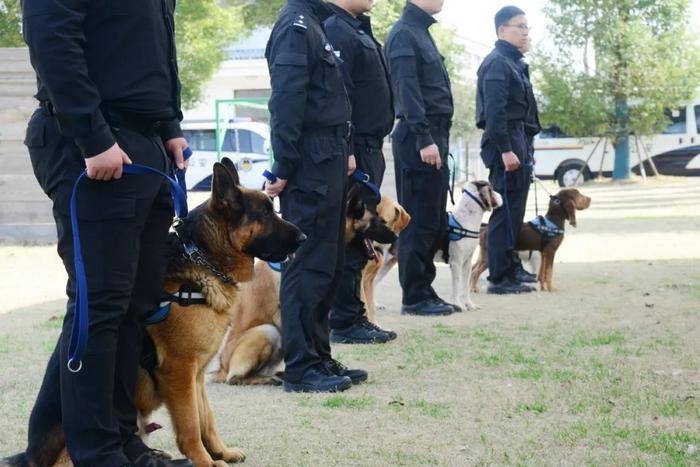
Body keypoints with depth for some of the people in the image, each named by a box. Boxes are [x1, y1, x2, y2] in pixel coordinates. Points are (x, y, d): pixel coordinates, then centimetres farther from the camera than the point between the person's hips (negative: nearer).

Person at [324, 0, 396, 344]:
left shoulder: (356, 29, 18)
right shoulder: (336, 31, -15)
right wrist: (347, 151, -25)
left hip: (367, 150, 10)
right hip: (354, 152, -10)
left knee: (357, 237, 12)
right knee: (350, 237, -6)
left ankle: (355, 317, 18)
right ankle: (345, 323, -1)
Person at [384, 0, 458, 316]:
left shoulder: (421, 32, 19)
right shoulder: (404, 35, -11)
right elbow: (407, 91, -19)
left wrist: (439, 140, 17)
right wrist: (424, 139, -23)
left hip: (433, 138, 10)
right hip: (418, 140, -10)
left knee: (436, 223, 12)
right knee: (419, 222, -5)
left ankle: (425, 292, 18)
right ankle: (414, 298, 0)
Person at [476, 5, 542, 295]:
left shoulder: (514, 62, 19)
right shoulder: (497, 63, -12)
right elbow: (494, 111, -21)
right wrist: (505, 150, -25)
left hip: (519, 142, 10)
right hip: (506, 143, -10)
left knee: (515, 210, 16)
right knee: (506, 211, -8)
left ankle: (512, 267, 26)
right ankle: (499, 278, -6)